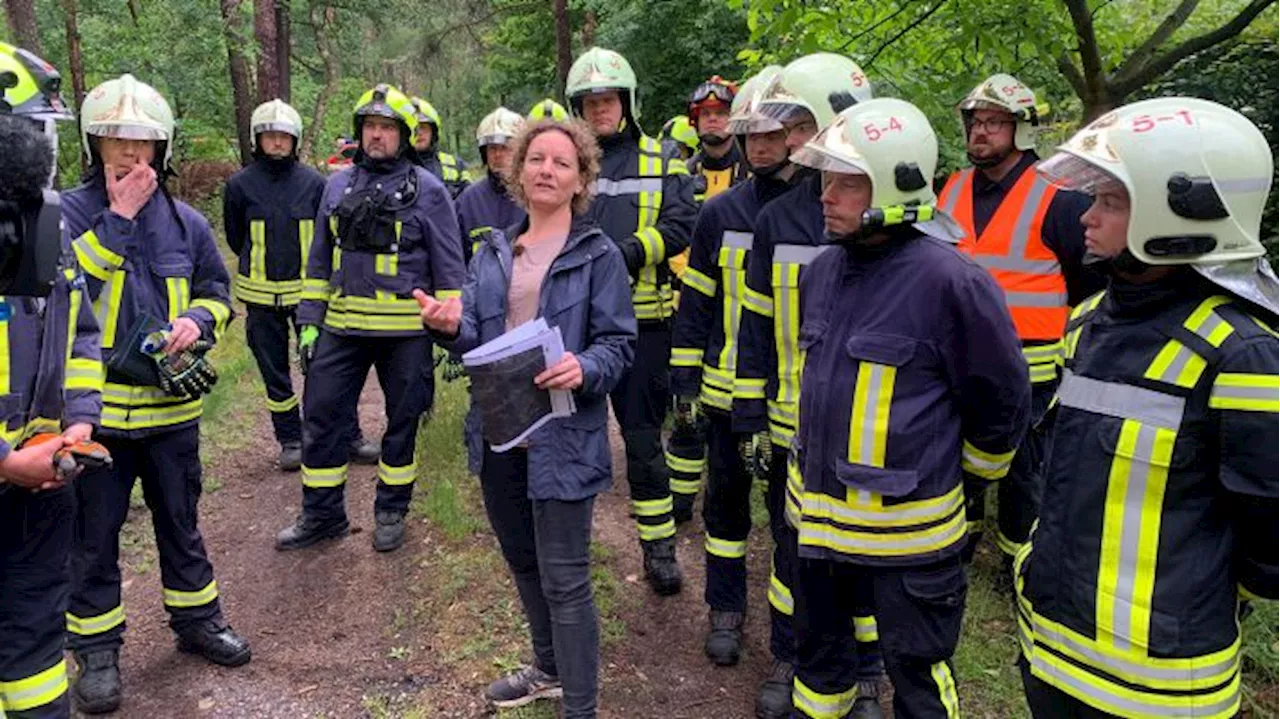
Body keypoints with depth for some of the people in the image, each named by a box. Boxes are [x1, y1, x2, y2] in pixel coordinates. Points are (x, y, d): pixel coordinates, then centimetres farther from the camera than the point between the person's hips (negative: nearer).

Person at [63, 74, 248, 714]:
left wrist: (198, 320, -8)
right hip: (95, 407, -3)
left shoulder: (186, 222, 5)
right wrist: (118, 216, -20)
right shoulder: (69, 212, -6)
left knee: (180, 522, 18)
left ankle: (197, 620, 35)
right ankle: (96, 649, 26)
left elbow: (218, 291, 14)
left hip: (172, 404, 3)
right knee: (94, 536, 10)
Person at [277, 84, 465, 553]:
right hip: (342, 327, 4)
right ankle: (321, 515, 20)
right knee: (321, 416, 5)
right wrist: (309, 320, 10)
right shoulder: (337, 185, 11)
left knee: (403, 421, 8)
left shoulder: (427, 190, -2)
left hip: (405, 331, -3)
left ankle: (391, 512, 25)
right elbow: (319, 259, 15)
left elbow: (449, 267, -2)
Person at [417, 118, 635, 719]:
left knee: (564, 578, -1)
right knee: (523, 563, 21)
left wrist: (585, 370, -29)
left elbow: (619, 343, -8)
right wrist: (450, 328, -16)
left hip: (563, 437, -6)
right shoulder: (493, 252, 10)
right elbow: (476, 341, 6)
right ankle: (550, 668, 43)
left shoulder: (599, 255, -5)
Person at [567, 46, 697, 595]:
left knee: (644, 436, 6)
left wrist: (627, 252, -20)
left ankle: (659, 546, 19)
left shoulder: (661, 164, 7)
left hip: (641, 320, -1)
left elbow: (679, 227, -4)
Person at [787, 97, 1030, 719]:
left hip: (906, 527, -7)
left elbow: (1001, 399, -10)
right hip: (817, 511, 7)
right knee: (817, 650, 25)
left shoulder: (948, 280, -21)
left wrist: (961, 471, 3)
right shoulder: (823, 270, 2)